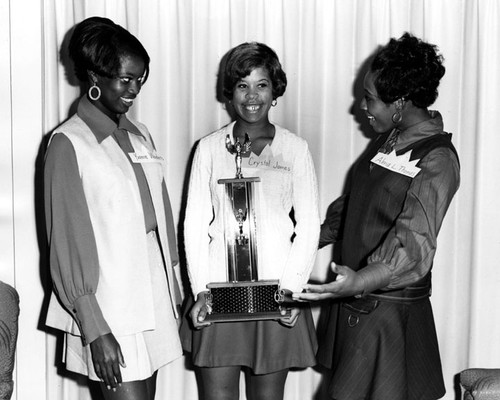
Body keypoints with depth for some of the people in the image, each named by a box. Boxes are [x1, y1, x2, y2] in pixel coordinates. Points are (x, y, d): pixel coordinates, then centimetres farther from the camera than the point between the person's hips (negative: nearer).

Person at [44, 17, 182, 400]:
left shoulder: (140, 135, 10)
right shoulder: (69, 144, -9)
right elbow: (67, 244, -12)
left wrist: (173, 295, 13)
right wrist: (96, 330, -14)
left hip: (154, 294, 6)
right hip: (110, 310, -6)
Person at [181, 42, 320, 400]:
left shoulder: (295, 148, 4)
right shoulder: (210, 148, 5)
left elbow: (309, 224, 2)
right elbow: (195, 223, 4)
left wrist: (292, 287, -8)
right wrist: (200, 289, -5)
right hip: (219, 290, 0)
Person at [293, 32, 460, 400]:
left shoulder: (437, 161, -18)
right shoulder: (388, 140, 9)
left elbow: (414, 246, -30)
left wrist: (358, 281, -46)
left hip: (389, 308, -8)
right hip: (355, 301, 8)